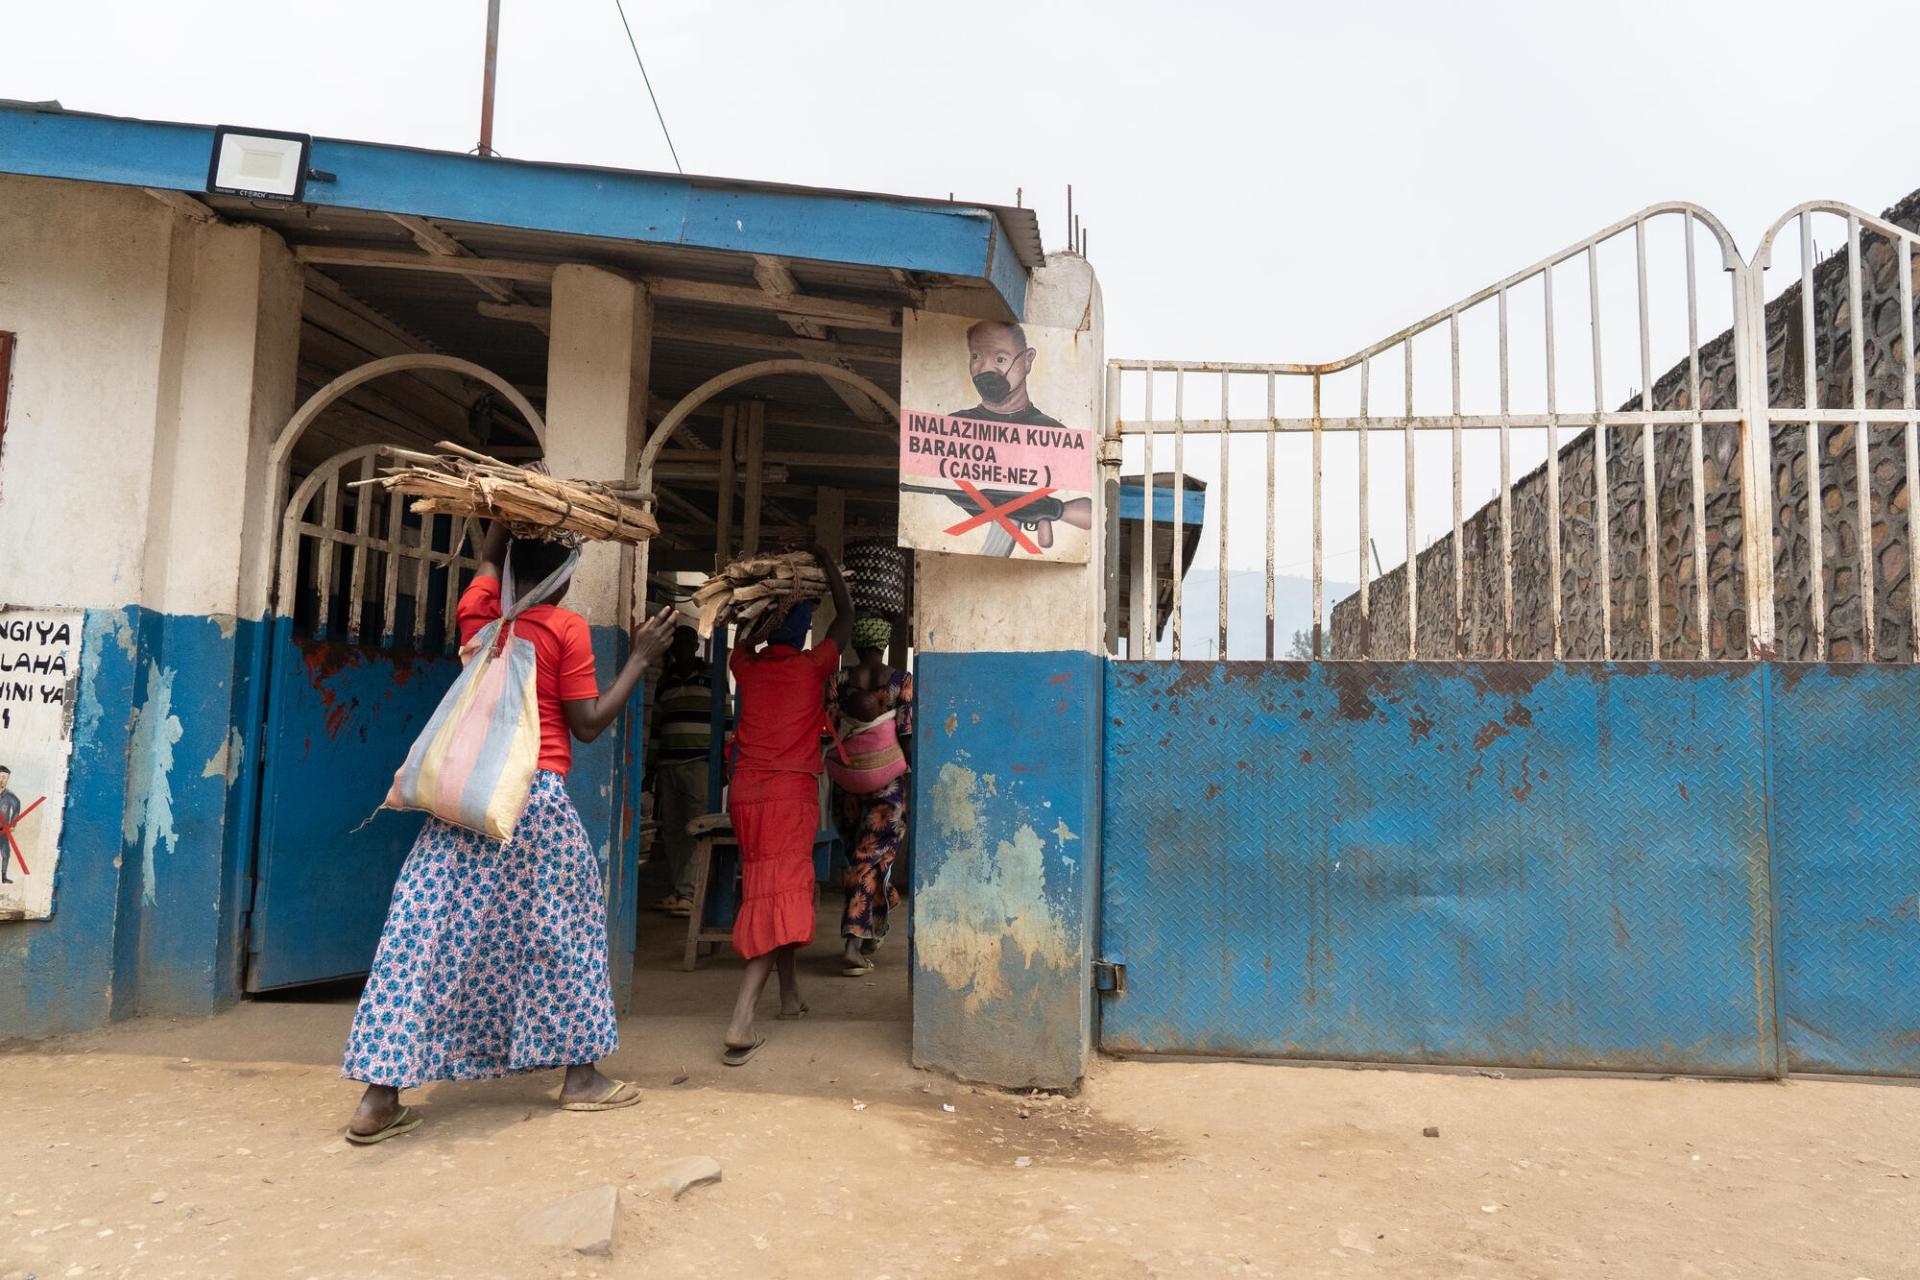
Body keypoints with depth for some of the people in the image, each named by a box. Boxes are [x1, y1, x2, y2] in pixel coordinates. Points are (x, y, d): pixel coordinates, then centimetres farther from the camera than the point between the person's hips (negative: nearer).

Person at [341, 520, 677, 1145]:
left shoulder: (478, 609, 7)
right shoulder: (566, 627, -7)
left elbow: (488, 559, 30)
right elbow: (588, 724, -6)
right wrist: (640, 658, -2)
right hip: (535, 799, -4)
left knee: (428, 932, 4)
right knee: (563, 930, 10)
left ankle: (379, 1097, 4)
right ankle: (581, 1075, 21)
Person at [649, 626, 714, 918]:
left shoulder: (712, 678, 5)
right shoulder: (665, 682, 19)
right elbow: (657, 724, 21)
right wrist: (652, 765, 17)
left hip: (701, 763, -5)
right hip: (668, 764, 5)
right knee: (671, 829, 4)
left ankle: (688, 892, -10)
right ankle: (676, 890, 10)